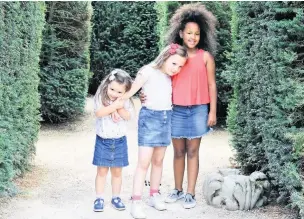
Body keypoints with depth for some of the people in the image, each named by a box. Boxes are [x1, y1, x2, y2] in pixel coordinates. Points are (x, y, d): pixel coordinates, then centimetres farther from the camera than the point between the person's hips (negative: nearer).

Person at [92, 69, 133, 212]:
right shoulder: (100, 97, -9)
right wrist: (114, 105, -26)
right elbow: (99, 113, -23)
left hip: (119, 141, 2)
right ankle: (99, 198, 12)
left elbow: (128, 116, -10)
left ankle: (116, 197, 21)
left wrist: (119, 108, -23)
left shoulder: (125, 101, -2)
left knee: (117, 171, 10)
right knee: (102, 171, 3)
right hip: (103, 141, -2)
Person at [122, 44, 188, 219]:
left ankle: (155, 195, 24)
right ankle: (136, 202, -8)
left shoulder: (170, 77, 10)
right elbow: (131, 91, -13)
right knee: (144, 162, -10)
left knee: (158, 160, 13)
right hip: (150, 117, -6)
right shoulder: (149, 71, -9)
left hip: (166, 118, 6)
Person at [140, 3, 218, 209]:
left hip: (198, 110, -1)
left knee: (192, 152, 5)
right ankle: (178, 190, 24)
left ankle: (191, 194, 12)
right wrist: (147, 94, -12)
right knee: (178, 152, 11)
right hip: (176, 110, 2)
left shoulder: (206, 56, -1)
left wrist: (213, 112, -3)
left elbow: (211, 85, 1)